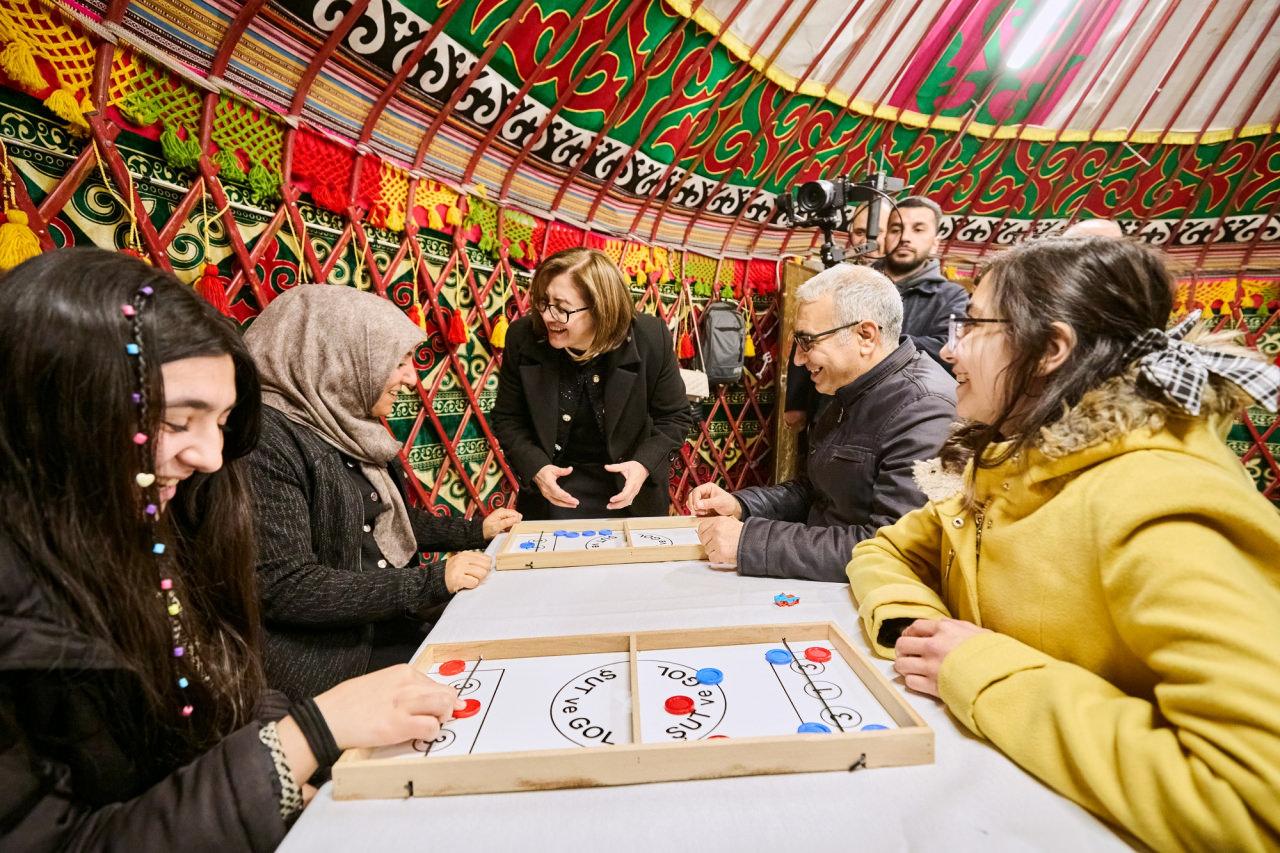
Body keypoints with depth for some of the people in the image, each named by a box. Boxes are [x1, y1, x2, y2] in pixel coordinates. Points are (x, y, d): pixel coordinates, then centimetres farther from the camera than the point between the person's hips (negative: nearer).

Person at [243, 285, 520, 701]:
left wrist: (475, 531, 12)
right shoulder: (267, 439, -21)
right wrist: (430, 583, -23)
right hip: (324, 657, -8)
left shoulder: (348, 425, 8)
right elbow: (283, 587, -24)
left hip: (392, 626, 8)